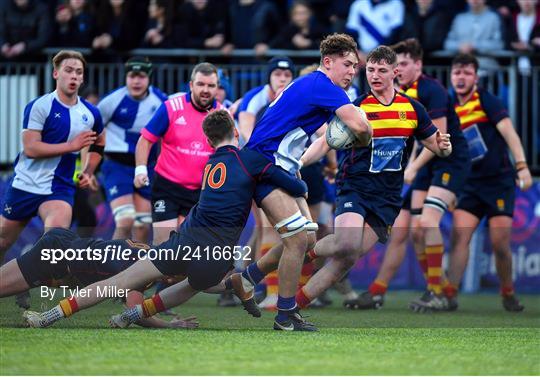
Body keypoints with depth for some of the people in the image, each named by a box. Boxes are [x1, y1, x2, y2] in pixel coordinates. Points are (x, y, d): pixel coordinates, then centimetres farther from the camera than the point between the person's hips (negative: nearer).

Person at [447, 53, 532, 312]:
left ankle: (507, 293, 16)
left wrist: (522, 166, -28)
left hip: (500, 182, -4)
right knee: (459, 235, -12)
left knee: (500, 244, -6)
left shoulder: (486, 100, -9)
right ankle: (450, 293, -12)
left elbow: (508, 132, -18)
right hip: (471, 184, 4)